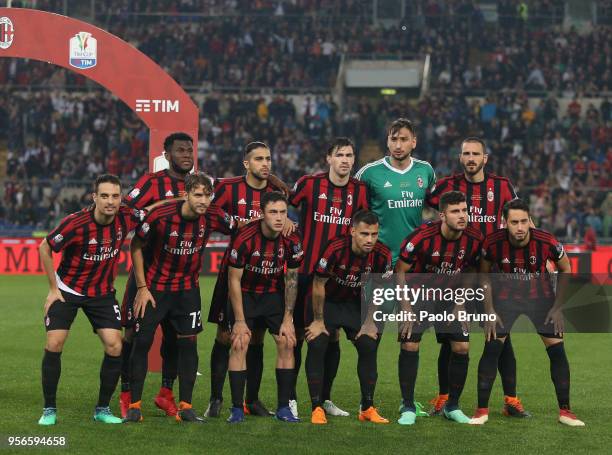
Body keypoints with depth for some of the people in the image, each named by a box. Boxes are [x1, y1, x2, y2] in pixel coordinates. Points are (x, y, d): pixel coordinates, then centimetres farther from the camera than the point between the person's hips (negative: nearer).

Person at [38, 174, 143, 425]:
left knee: (114, 346, -8)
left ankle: (102, 409, 8)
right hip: (67, 290, -3)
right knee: (54, 344, -12)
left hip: (103, 293, 3)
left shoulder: (126, 217, -16)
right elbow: (44, 248, -10)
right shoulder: (75, 223, -26)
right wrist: (53, 288, -7)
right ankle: (49, 409, 3)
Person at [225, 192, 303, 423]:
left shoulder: (291, 241, -16)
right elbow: (234, 280, -16)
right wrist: (240, 320, -16)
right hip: (246, 293, -3)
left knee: (287, 342, -7)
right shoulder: (244, 238, -26)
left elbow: (291, 280, -4)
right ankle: (237, 409, -9)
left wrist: (287, 319, -5)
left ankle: (284, 408, 1)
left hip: (274, 293, 3)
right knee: (239, 344, -14)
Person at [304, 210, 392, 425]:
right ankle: (317, 408, -9)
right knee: (317, 346, -17)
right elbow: (318, 285, -17)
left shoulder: (382, 255, -19)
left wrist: (370, 323, -1)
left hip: (356, 304, 3)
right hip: (327, 302, -3)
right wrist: (318, 321, -10)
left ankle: (367, 408, 4)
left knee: (368, 346, -8)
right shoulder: (335, 250, -29)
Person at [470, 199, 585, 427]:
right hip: (506, 297, 0)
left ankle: (565, 411, 6)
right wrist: (489, 311, -6)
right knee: (491, 349, -11)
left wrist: (558, 307, -7)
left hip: (541, 297, 0)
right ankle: (482, 410, 1)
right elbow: (484, 274, -2)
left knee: (557, 350, -7)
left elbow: (565, 269, -5)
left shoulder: (546, 241, -25)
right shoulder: (493, 243, -23)